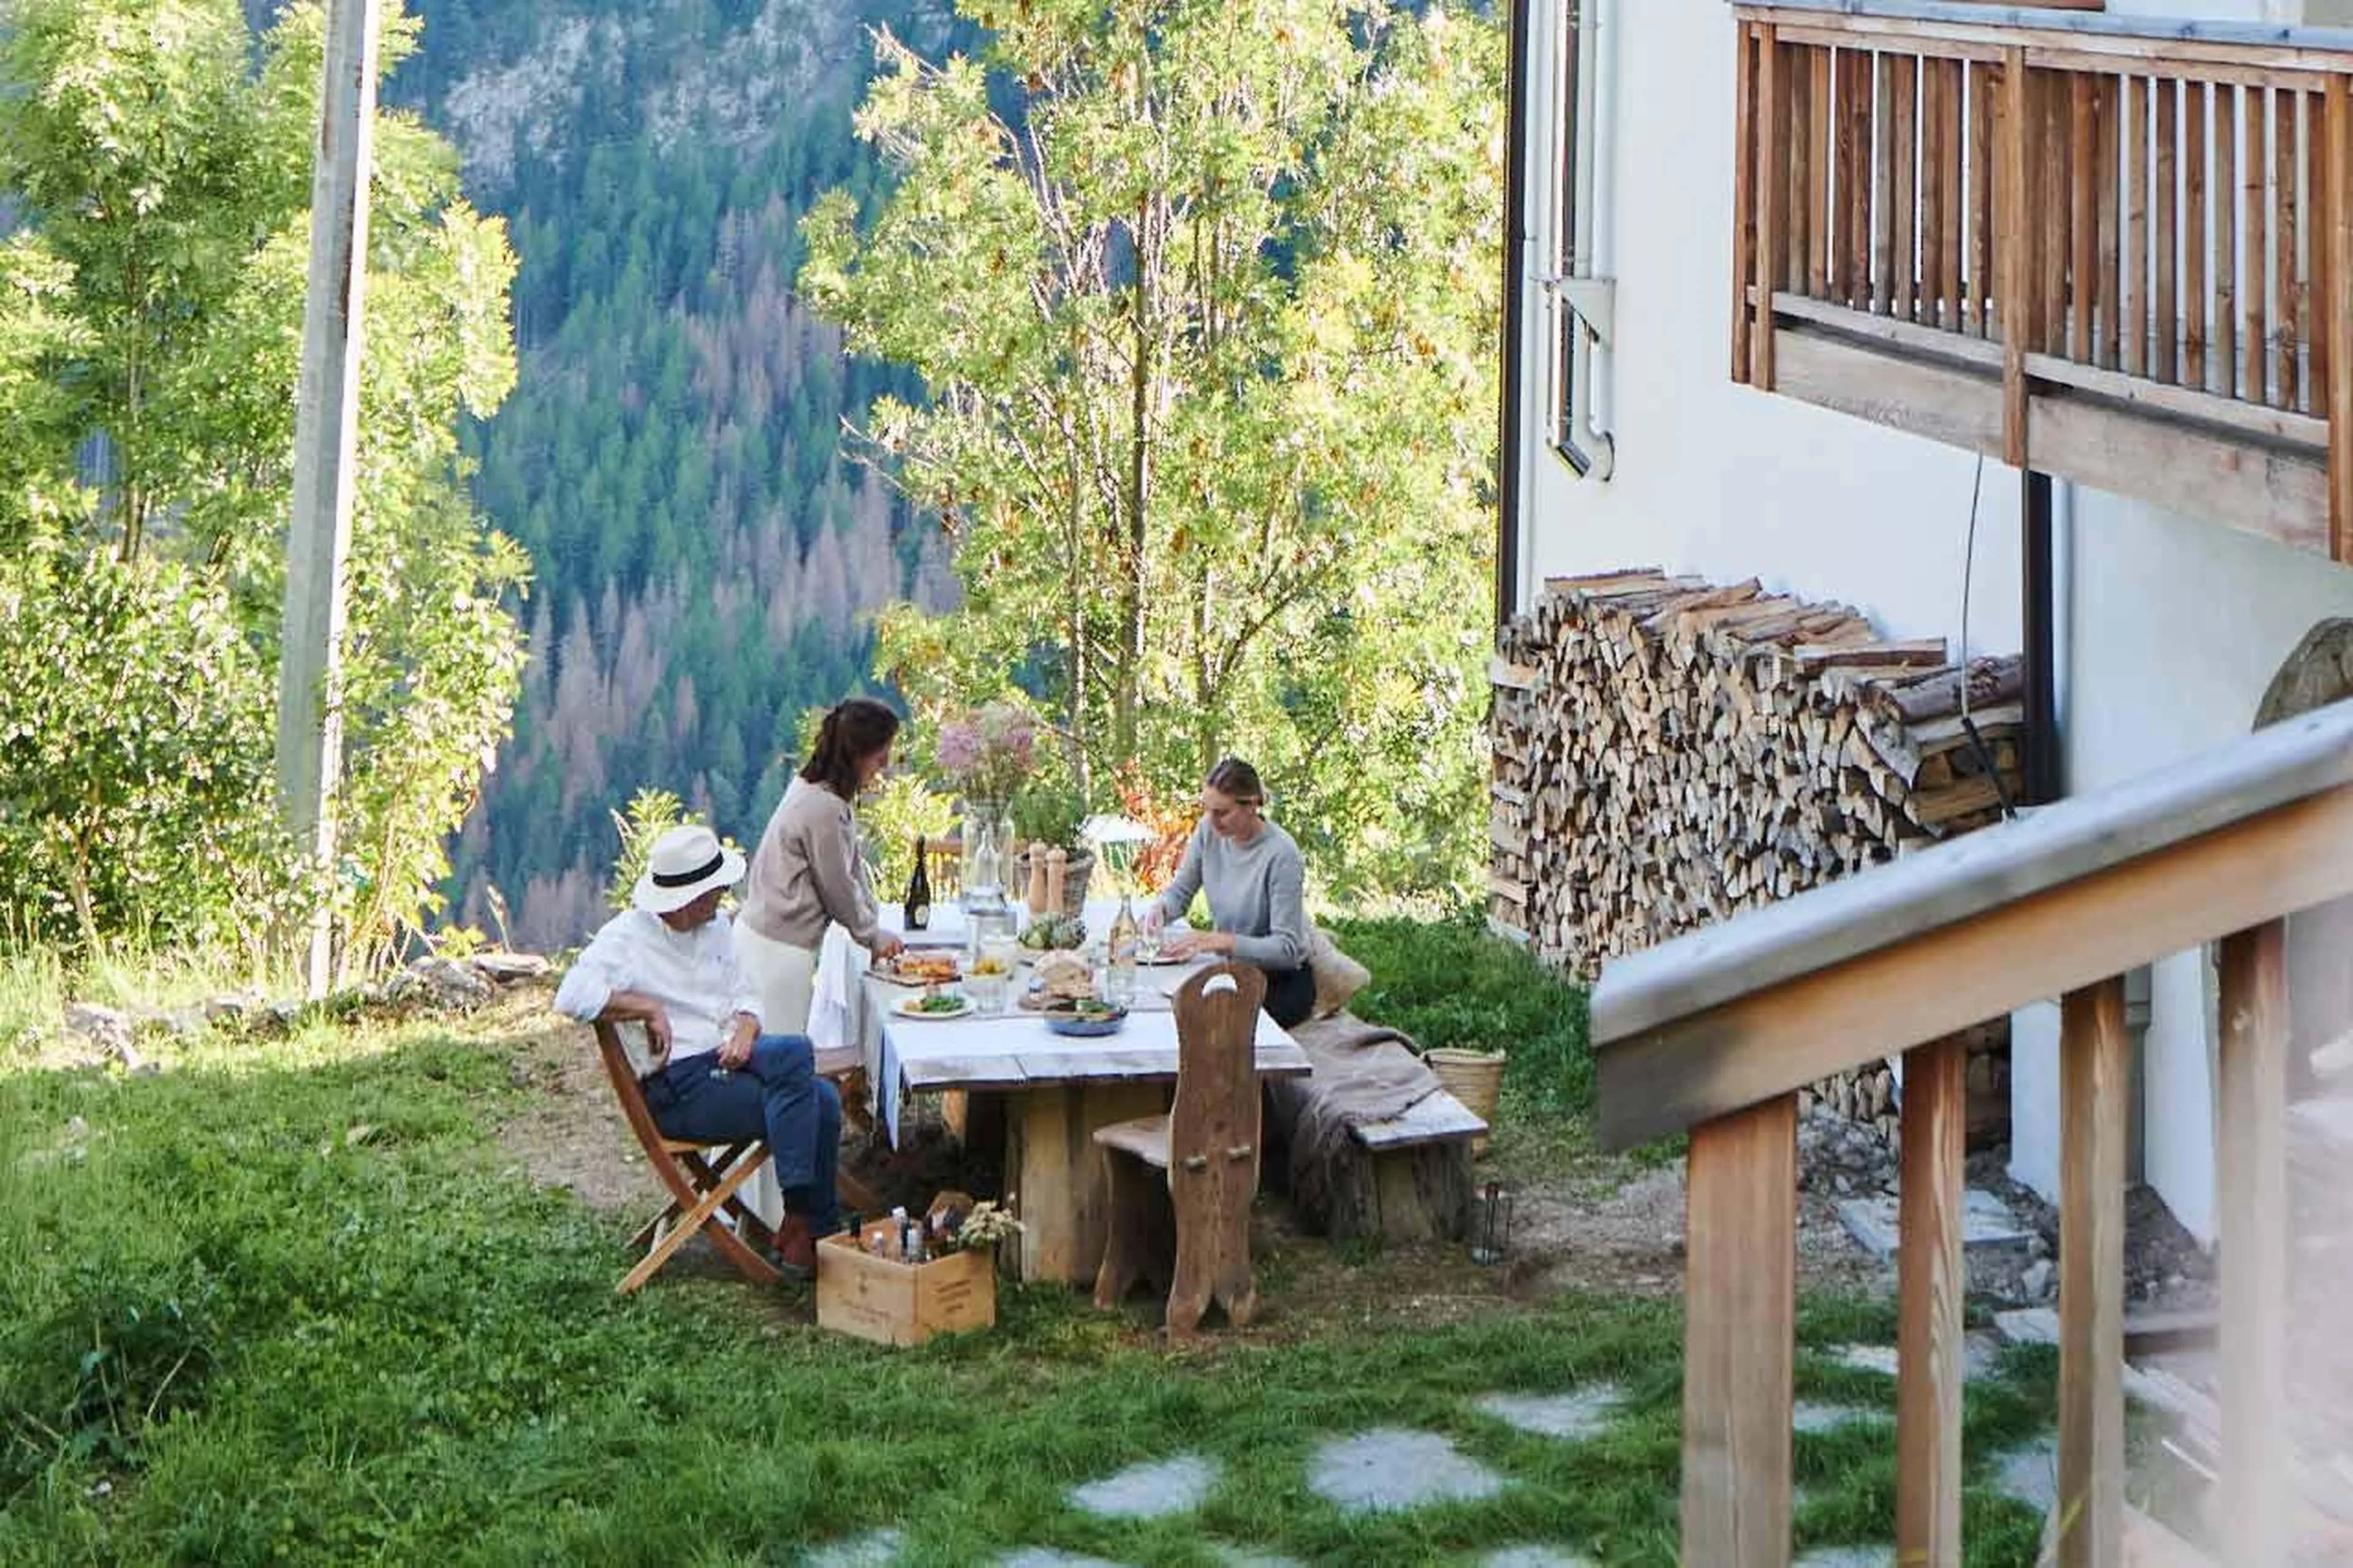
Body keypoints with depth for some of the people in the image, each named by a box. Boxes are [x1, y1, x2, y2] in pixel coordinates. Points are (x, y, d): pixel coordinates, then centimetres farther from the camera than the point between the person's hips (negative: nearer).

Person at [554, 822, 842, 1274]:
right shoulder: (627, 937, -8)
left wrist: (744, 1031, -6)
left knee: (822, 1100, -20)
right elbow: (572, 997, -22)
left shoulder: (717, 927, 15)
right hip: (676, 1091, -7)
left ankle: (817, 1230, -14)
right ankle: (799, 1223, -22)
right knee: (794, 1053, -27)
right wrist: (649, 1008, -20)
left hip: (726, 1065, 7)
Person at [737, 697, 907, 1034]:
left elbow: (852, 867, 14)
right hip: (778, 952, -10)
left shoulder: (814, 790, 8)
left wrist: (874, 928, 12)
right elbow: (839, 889, -12)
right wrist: (874, 937, 4)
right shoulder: (824, 809, -22)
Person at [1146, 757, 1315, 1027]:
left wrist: (1218, 941, -34)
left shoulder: (1281, 855, -23)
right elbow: (1180, 892, 8)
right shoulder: (1209, 830, -5)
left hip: (1282, 983, -5)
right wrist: (1159, 907, -15)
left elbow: (1287, 949, -24)